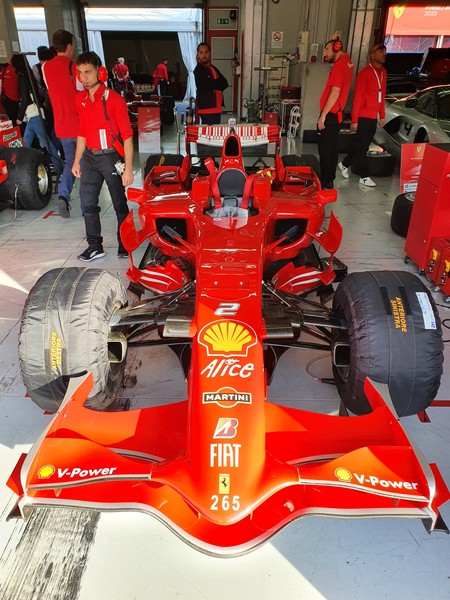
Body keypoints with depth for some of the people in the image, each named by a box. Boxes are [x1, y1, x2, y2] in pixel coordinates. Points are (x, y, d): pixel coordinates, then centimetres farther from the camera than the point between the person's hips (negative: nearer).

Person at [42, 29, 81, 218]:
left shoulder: (46, 67, 4)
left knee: (70, 161, 20)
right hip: (80, 124, -5)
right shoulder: (75, 67, -12)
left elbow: (53, 92, 11)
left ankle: (63, 195, -1)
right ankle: (86, 206, 10)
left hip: (61, 126, 5)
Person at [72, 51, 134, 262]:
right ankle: (95, 246, 18)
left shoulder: (114, 99, -11)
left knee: (119, 204, 4)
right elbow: (82, 132, 16)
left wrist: (128, 168, -17)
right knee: (88, 204, 7)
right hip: (90, 158, 6)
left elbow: (127, 135, -12)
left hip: (111, 157, -6)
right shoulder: (80, 99, 8)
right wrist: (77, 161, 15)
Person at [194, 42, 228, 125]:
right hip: (207, 108, -8)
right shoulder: (198, 69, -4)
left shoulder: (213, 68, 20)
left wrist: (215, 85, -8)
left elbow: (225, 83, 10)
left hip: (217, 108, 8)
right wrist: (218, 84, 0)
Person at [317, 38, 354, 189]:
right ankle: (330, 180, 22)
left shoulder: (339, 66, -18)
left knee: (325, 149, -5)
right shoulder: (347, 62, 11)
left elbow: (335, 93, -24)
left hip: (330, 114, -10)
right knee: (332, 148, 14)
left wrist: (323, 115, -23)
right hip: (336, 114, 10)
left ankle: (325, 183, 0)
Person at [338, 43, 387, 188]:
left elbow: (382, 95, 17)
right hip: (363, 116, -8)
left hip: (374, 116, 8)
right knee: (362, 146, 0)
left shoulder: (383, 72, 13)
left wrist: (382, 115, 13)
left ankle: (345, 164, 32)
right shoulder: (364, 73, -11)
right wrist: (354, 120, -16)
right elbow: (357, 97, -13)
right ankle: (364, 177, 6)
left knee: (362, 145, 15)